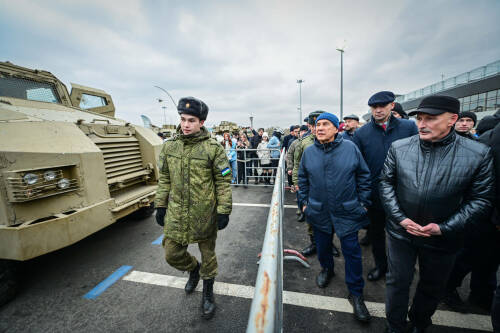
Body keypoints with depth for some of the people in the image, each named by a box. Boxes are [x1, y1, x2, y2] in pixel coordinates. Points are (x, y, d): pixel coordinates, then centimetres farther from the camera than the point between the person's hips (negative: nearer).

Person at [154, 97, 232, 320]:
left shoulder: (213, 148, -11)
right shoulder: (169, 147, 3)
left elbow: (223, 182, -9)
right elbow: (164, 179, 11)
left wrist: (224, 211, -11)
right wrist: (160, 205, 10)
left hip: (205, 214, -4)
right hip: (176, 213, 4)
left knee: (208, 255, 14)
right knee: (172, 255, 14)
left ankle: (207, 294, 41)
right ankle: (193, 268, 49)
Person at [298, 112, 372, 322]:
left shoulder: (350, 148, -7)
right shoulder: (309, 152, -2)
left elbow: (364, 175, 0)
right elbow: (303, 179, 7)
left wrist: (363, 202, -1)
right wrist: (304, 202, 6)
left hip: (347, 211, -2)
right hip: (319, 211, 2)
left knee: (352, 252, 7)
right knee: (322, 245, 20)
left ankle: (355, 293, 28)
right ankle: (327, 269, 50)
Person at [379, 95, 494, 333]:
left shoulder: (479, 154, -10)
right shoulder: (399, 147, -9)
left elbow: (481, 199, -6)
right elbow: (386, 183, -5)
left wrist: (444, 228, -15)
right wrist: (400, 218, -12)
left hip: (442, 240, 1)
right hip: (401, 232, 0)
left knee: (433, 287, 24)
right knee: (397, 282, 15)